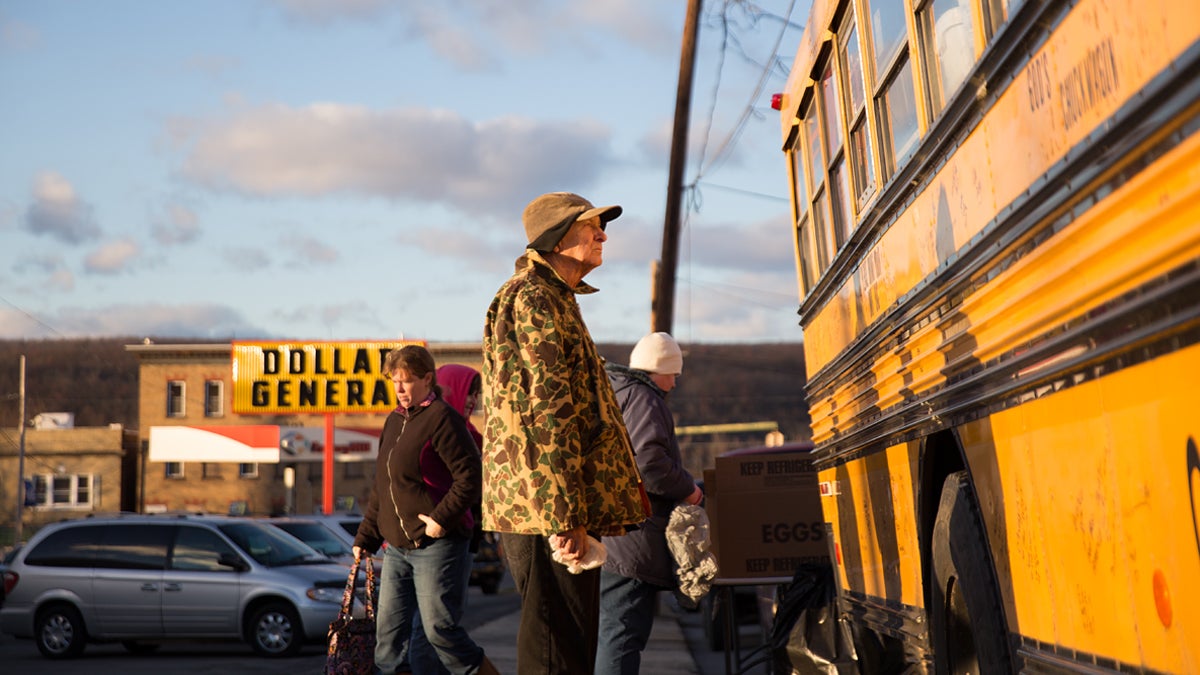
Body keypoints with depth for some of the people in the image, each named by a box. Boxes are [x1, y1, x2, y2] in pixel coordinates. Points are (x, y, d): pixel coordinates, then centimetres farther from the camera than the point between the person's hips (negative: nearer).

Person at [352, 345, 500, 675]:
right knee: (389, 628, 7)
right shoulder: (394, 421, 15)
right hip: (396, 546, 8)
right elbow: (381, 488, 21)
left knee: (439, 627, -6)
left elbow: (470, 477, -17)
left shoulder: (441, 418, -10)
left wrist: (442, 518, -21)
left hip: (437, 544, -8)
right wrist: (365, 537, 18)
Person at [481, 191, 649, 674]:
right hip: (546, 508, -11)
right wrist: (565, 519, -23)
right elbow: (548, 412, -19)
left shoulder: (552, 299, 24)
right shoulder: (533, 298, -10)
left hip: (547, 509, 11)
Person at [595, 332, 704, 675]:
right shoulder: (643, 399, -10)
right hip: (630, 540, -10)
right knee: (623, 636, -11)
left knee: (610, 633, 17)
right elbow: (649, 461, -24)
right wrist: (688, 489, -9)